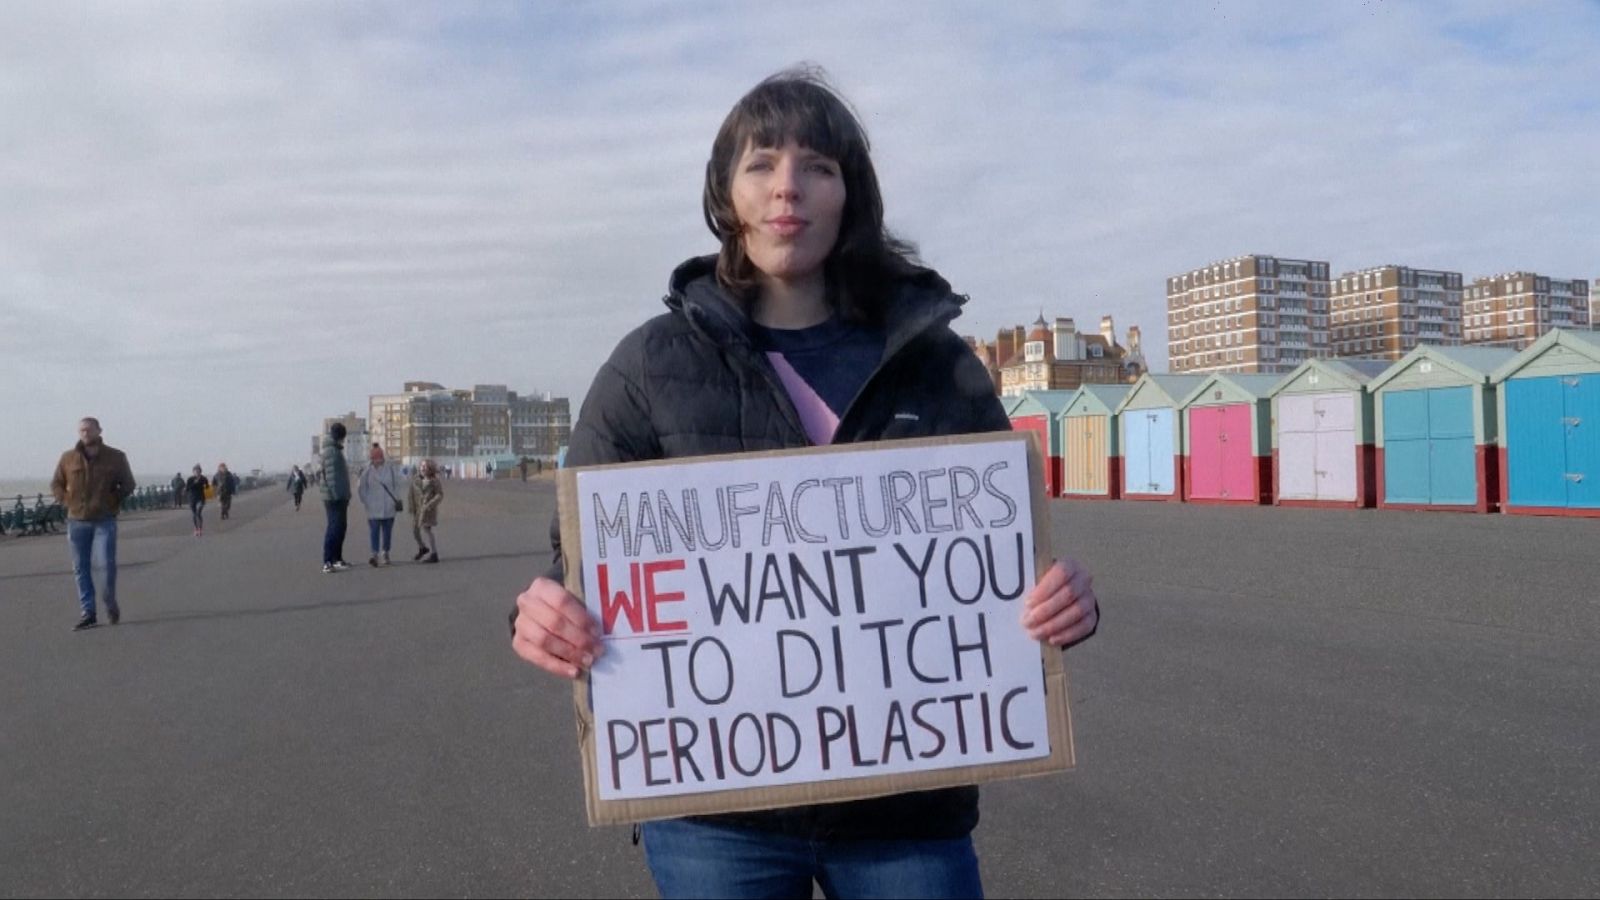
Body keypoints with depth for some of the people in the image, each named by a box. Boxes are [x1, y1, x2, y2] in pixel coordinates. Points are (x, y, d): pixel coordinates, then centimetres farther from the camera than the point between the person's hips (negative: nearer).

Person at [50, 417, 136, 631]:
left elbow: (128, 485, 10)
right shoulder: (68, 458, 4)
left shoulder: (116, 457, 1)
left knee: (107, 563, -9)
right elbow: (56, 484, 16)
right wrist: (66, 501, 4)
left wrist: (115, 502, 1)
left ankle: (110, 601, 16)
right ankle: (88, 613, 9)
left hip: (105, 521, -2)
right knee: (81, 568, 4)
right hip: (77, 522, 2)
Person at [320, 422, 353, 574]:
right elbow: (330, 474, -22)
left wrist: (345, 493, 20)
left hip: (340, 497, 10)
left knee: (340, 527, 15)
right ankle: (327, 563, -13)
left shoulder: (336, 449, 18)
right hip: (334, 497, -10)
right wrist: (336, 494, -25)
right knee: (334, 528, -11)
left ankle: (337, 559, 23)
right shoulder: (331, 450, -14)